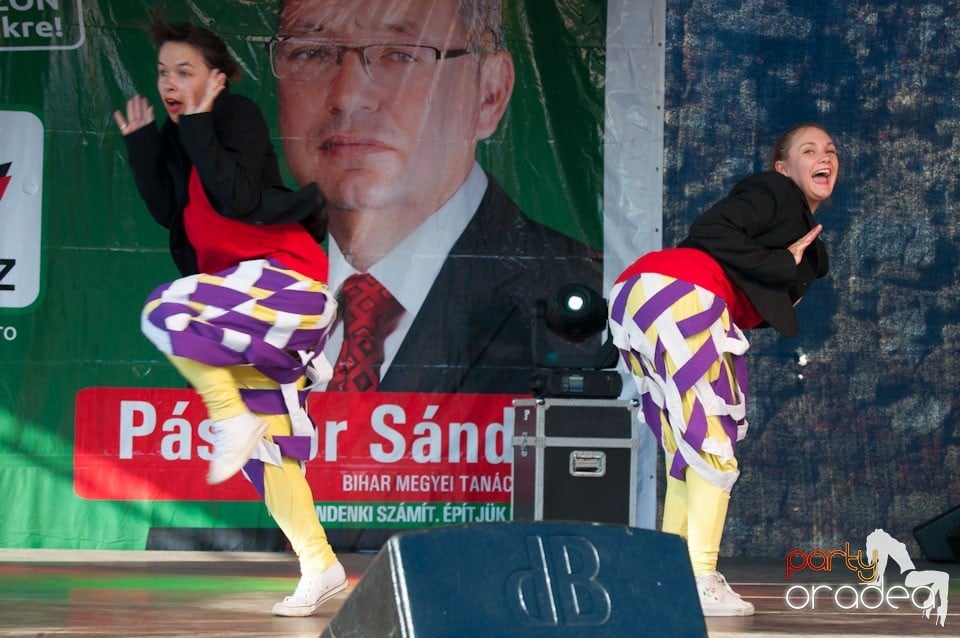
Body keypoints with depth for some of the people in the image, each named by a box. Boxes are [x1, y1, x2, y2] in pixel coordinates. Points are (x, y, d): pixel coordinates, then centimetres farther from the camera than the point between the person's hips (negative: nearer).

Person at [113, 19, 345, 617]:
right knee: (267, 446, 8)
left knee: (164, 314, -29)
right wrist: (141, 142, 6)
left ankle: (233, 421, -15)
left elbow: (238, 200, -22)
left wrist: (197, 126, -19)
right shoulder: (179, 133, 13)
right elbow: (168, 211, 9)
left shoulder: (238, 114, -10)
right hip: (246, 303, 9)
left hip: (285, 276, -9)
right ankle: (321, 567, 13)